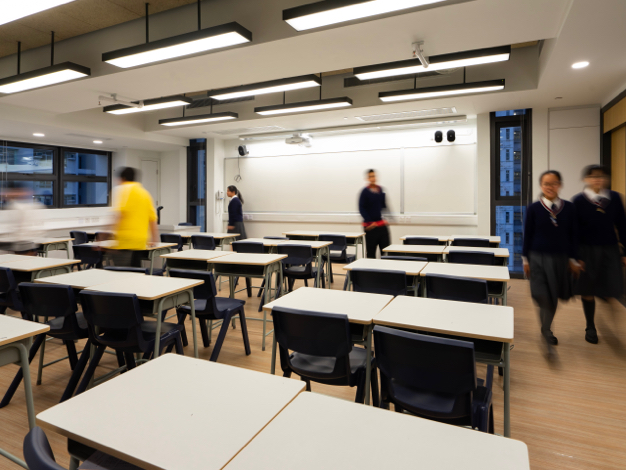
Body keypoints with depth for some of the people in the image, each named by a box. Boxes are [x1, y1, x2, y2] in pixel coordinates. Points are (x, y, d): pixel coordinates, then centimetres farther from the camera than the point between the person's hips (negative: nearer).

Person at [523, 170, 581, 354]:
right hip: (538, 258, -2)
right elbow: (528, 235, -1)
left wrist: (573, 259, 4)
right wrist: (526, 260, 0)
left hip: (560, 258, 2)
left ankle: (546, 330, 34)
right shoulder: (533, 208, -5)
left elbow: (573, 235, 4)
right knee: (542, 296, -9)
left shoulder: (569, 208, 0)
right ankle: (547, 333, 11)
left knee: (553, 297, 13)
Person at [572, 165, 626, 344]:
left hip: (610, 250, 2)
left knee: (611, 291, -3)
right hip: (587, 250, -2)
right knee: (588, 291, 8)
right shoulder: (579, 200, -5)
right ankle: (590, 328, 26)